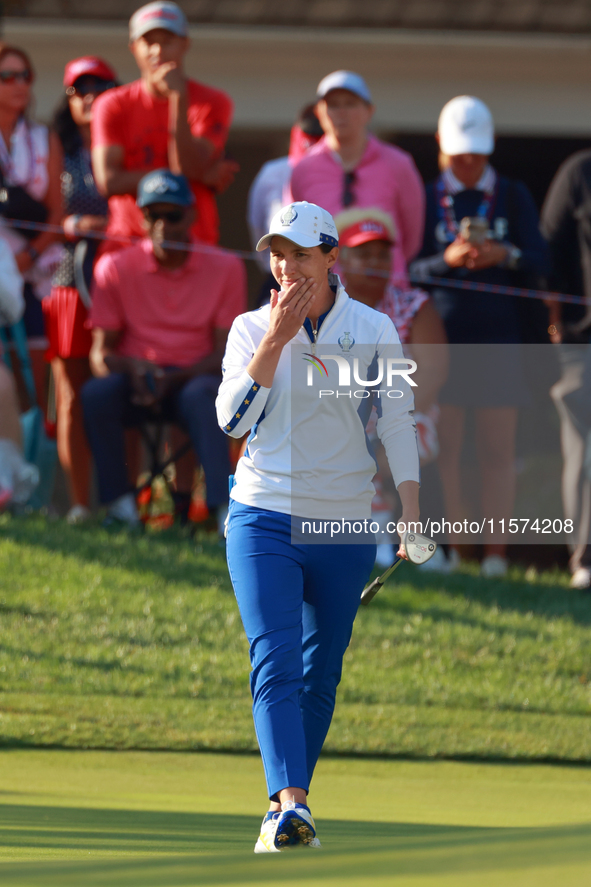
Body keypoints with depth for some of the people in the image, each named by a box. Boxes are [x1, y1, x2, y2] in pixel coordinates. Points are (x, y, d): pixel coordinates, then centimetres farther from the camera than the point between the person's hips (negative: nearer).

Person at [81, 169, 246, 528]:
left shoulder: (225, 268, 1)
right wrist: (132, 368, -23)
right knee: (96, 394, -32)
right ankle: (121, 505, -27)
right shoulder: (115, 267, 4)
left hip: (193, 379, -1)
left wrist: (174, 380, -22)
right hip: (135, 381, 1)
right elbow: (101, 353, 1)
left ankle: (225, 507, -48)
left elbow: (225, 353, -4)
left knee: (201, 395, -37)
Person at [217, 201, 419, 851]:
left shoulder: (374, 332, 1)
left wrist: (412, 512, -6)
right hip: (265, 519, -1)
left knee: (320, 676, 8)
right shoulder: (251, 328, 2)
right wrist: (276, 339, -17)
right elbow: (232, 418, -11)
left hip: (346, 525, 1)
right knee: (275, 666, -17)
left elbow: (397, 425, 2)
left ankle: (286, 809, 19)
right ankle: (290, 804, -29)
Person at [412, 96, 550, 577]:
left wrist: (505, 255, -18)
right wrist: (447, 260, -18)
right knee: (442, 447, -3)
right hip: (442, 334, 0)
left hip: (498, 335, 0)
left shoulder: (514, 197, 9)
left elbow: (541, 262, 2)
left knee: (498, 450, -2)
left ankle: (496, 551, -1)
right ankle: (446, 548, 1)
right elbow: (408, 267, 1)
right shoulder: (426, 199, 8)